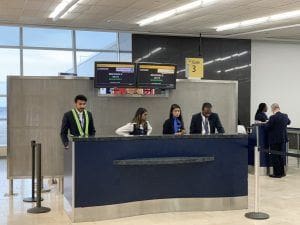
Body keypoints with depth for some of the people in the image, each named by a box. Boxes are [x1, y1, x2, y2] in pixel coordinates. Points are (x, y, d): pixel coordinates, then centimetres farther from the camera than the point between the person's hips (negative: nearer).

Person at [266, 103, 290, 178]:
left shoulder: (273, 117, -20)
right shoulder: (285, 116, 3)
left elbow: (267, 127, -14)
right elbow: (288, 122, 24)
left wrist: (267, 122, 5)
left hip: (274, 140, -7)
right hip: (282, 139, 7)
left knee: (274, 157, 1)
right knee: (280, 156, 17)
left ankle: (277, 173, 4)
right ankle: (282, 172, 24)